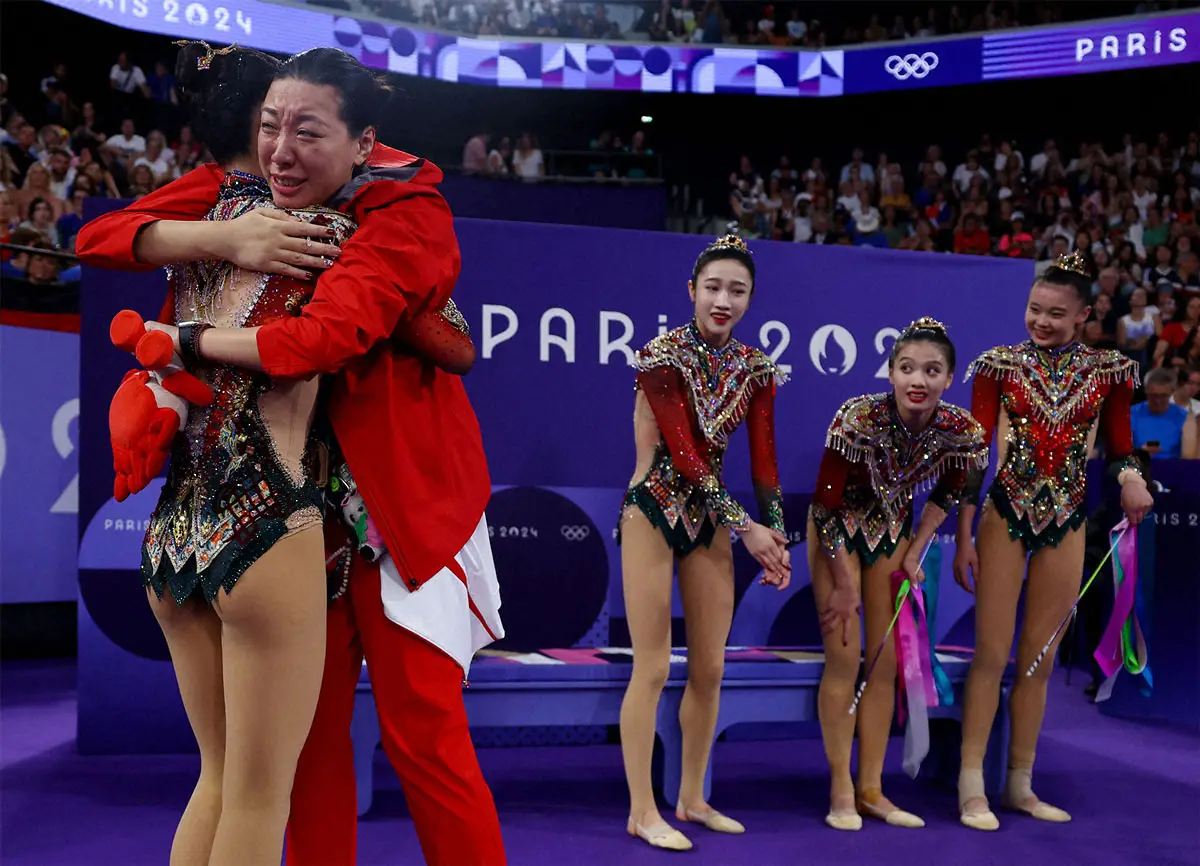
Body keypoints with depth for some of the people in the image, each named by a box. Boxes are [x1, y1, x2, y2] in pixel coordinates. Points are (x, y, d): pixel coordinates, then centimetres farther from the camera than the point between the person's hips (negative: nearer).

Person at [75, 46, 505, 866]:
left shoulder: (408, 213, -17)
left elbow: (326, 336, -32)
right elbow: (105, 235, -7)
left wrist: (184, 340, -20)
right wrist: (227, 239, -24)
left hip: (400, 498, -5)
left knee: (422, 733, -3)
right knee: (309, 724, 11)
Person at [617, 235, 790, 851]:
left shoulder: (755, 369, 3)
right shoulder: (662, 356, -14)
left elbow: (763, 461, 3)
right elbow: (686, 455, -17)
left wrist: (777, 537, -7)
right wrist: (746, 527, -17)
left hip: (710, 518, 6)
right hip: (654, 511, -6)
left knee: (710, 668, 9)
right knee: (653, 668, -4)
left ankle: (692, 799, 24)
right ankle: (642, 812, 7)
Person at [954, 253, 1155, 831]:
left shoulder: (1107, 371, 0)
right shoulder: (1000, 365, -5)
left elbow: (1118, 447, 7)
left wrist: (1130, 477, -17)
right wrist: (963, 537, -9)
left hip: (1066, 523, 3)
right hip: (1006, 516, -2)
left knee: (1039, 660, 11)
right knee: (992, 654, -3)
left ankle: (1020, 785, 22)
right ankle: (971, 786, 6)